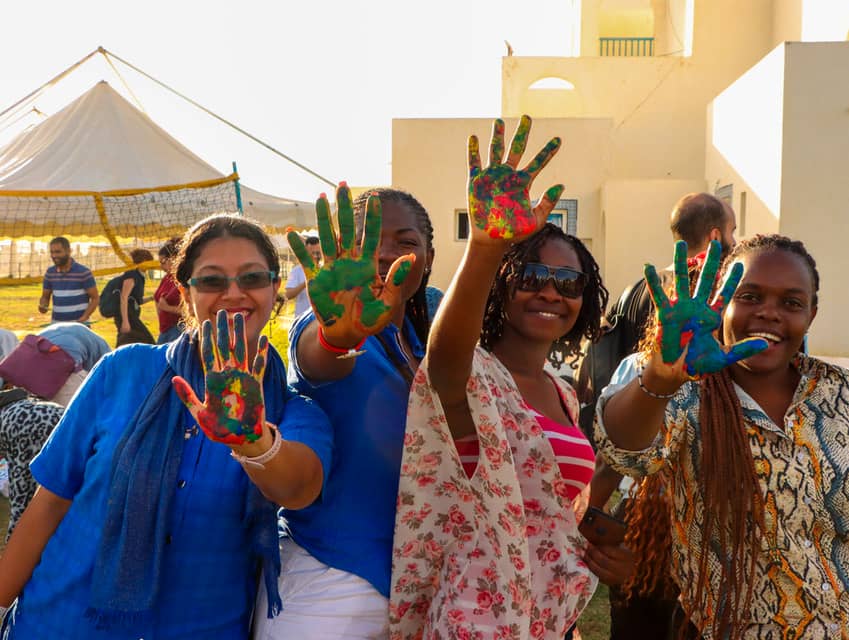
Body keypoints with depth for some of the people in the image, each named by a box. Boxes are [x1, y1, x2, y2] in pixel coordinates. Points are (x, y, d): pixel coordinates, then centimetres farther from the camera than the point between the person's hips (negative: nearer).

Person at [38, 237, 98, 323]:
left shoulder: (83, 272, -8)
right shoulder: (50, 273, 6)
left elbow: (95, 298, -5)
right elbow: (45, 297, 16)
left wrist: (83, 318, -17)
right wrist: (43, 306, -8)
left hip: (79, 325, -4)